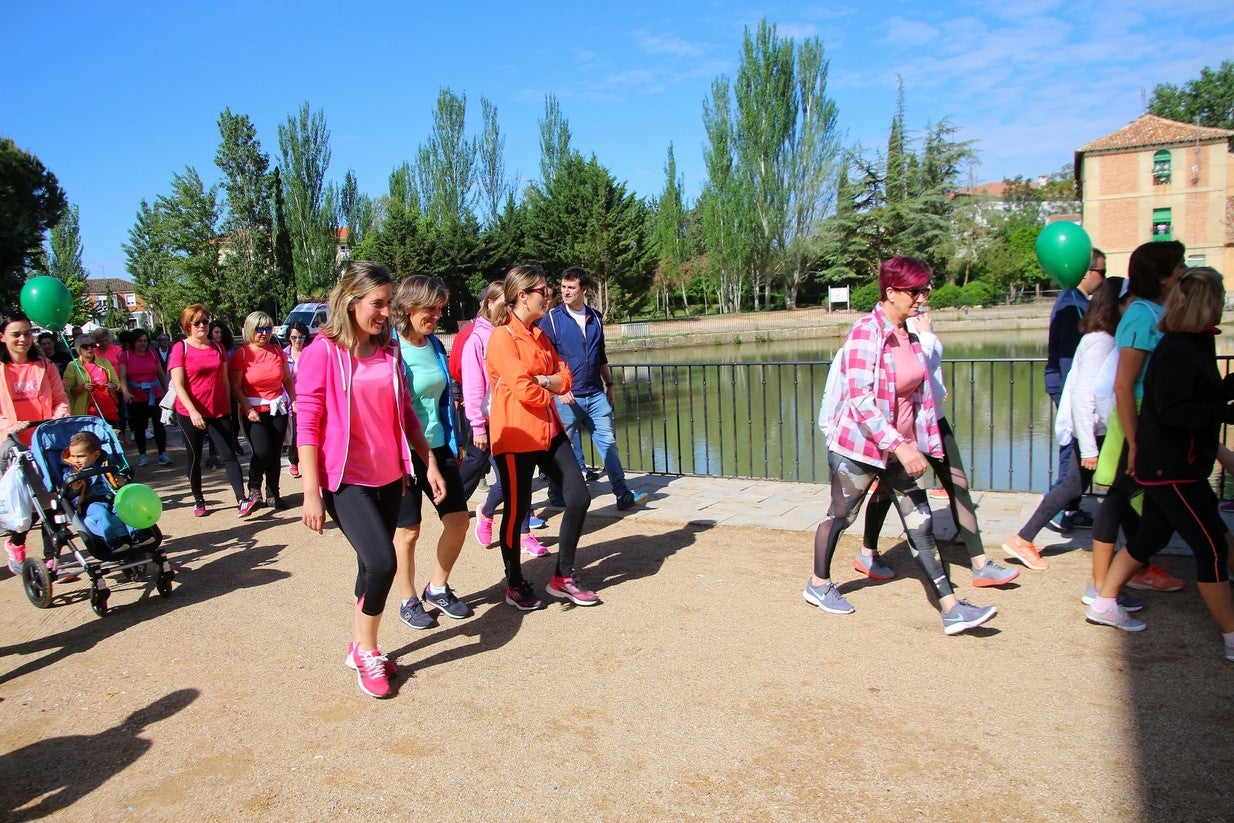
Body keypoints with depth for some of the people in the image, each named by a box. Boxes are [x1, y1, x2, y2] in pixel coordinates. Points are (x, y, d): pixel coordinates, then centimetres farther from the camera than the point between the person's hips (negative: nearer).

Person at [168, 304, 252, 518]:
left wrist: (228, 407, 10)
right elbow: (178, 384, -12)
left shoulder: (218, 348, 8)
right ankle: (198, 501, 22)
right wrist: (193, 411, -22)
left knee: (229, 454, -7)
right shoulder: (180, 349, -5)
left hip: (218, 412, 3)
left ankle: (242, 500, -14)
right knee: (195, 457, 9)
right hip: (189, 413, -2)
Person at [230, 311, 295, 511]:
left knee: (275, 453, 4)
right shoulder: (241, 354, -4)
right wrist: (248, 410, -14)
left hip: (278, 408, 4)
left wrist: (293, 400, 7)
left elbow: (288, 379, 17)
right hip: (254, 410, -4)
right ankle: (254, 489, 9)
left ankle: (273, 494, 17)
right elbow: (235, 386, -6)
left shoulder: (277, 351, 6)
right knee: (262, 451, -17)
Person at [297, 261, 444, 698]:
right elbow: (307, 425, -11)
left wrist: (430, 463, 10)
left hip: (388, 477, 6)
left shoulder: (389, 350, 6)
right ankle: (366, 649, 8)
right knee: (381, 562, -16)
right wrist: (311, 492, -13)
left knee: (373, 566, 11)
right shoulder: (323, 351, -10)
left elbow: (405, 413, 13)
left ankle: (361, 646, 30)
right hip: (345, 479, -5)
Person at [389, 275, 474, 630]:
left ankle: (437, 588, 28)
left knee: (458, 519, 7)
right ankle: (409, 601, 25)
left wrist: (454, 444, 17)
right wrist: (422, 457, -17)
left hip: (439, 448, 7)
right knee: (407, 531, 5)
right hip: (405, 453, -7)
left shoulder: (435, 345, 7)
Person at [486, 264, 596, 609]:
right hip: (516, 436, -8)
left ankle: (563, 576, 19)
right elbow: (523, 389, -21)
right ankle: (515, 584, 21)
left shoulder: (539, 334, 14)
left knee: (579, 498, 4)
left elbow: (565, 377, 10)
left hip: (549, 431, 8)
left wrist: (545, 380, -10)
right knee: (516, 510, 2)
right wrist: (550, 393, -2)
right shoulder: (502, 337, -12)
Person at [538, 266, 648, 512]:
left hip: (596, 395, 4)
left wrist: (609, 384, 20)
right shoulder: (551, 318, -4)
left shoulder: (595, 318, 10)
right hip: (566, 397, -4)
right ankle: (556, 493, 23)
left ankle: (623, 495, 4)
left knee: (608, 443, 2)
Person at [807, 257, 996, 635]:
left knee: (921, 524, 5)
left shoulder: (909, 335, 6)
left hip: (900, 448, 7)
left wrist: (921, 443, 18)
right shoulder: (867, 332, -19)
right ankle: (818, 585, 33)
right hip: (857, 445, -7)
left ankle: (952, 609, 8)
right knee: (840, 516, 11)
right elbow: (860, 398, -26)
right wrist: (900, 445, -29)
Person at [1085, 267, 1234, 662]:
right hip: (1172, 469, -11)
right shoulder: (1176, 350, -19)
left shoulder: (1194, 345, 13)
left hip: (1172, 465, 11)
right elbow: (1174, 411, -26)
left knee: (1150, 536, 18)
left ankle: (1104, 604, 29)